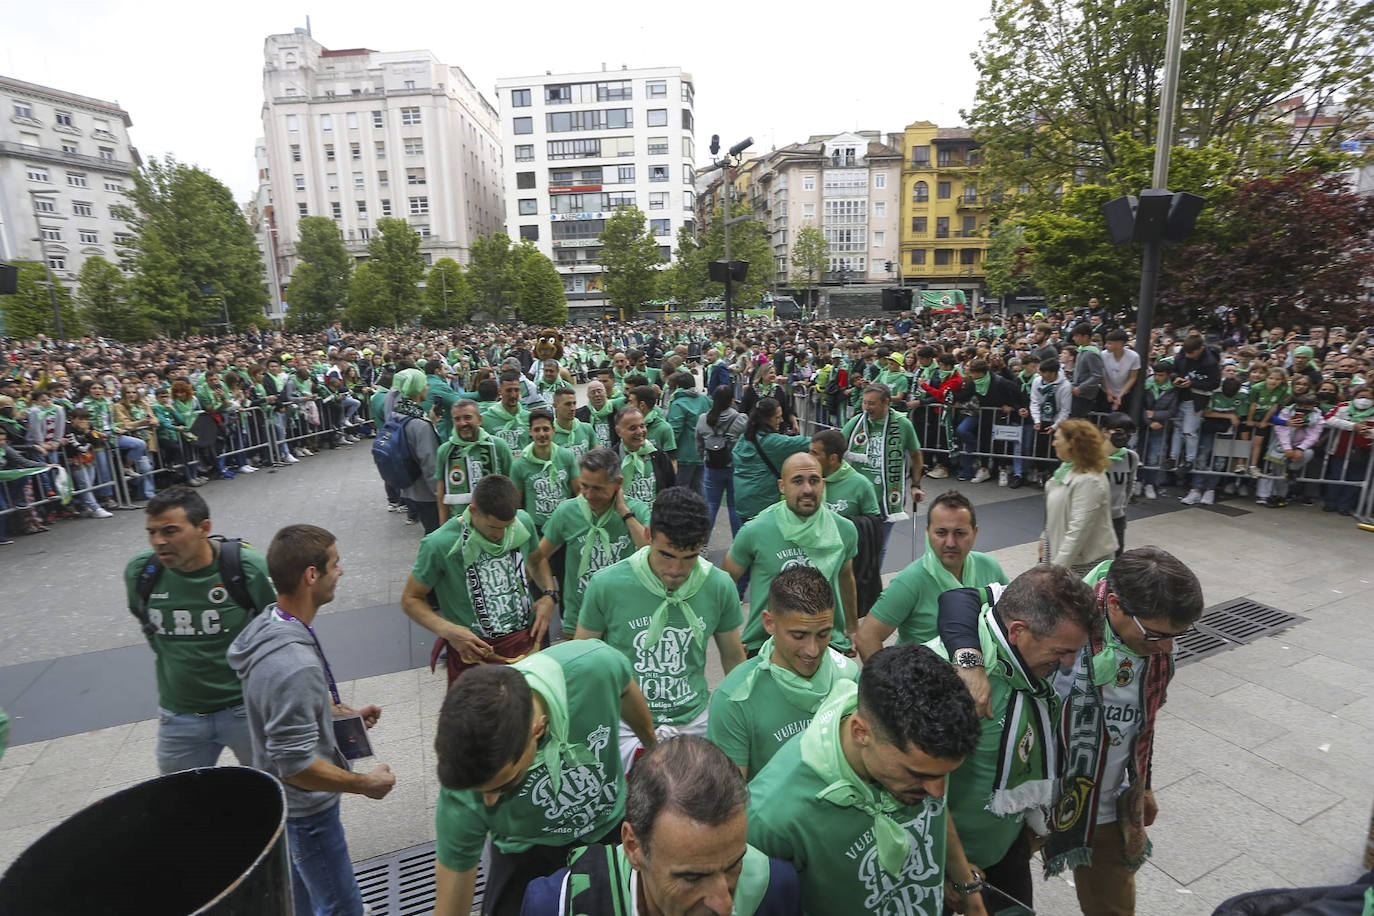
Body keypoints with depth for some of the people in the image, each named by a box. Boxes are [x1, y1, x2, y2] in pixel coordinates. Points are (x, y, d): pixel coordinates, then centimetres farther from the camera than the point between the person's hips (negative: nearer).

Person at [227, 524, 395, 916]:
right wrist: (365, 784, -19)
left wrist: (342, 712, 7)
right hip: (304, 809, -9)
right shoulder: (295, 665, -37)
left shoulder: (270, 621, -6)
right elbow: (296, 765, -31)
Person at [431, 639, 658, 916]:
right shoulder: (462, 803, -36)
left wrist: (653, 746, 6)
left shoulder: (595, 665, -39)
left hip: (613, 823, 2)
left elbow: (626, 694, -13)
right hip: (530, 852, -1)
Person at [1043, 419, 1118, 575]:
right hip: (1057, 549, 9)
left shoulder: (1089, 480, -24)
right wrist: (1045, 538, 19)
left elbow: (1079, 529, -26)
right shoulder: (1068, 467, 6)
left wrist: (1059, 565, -24)